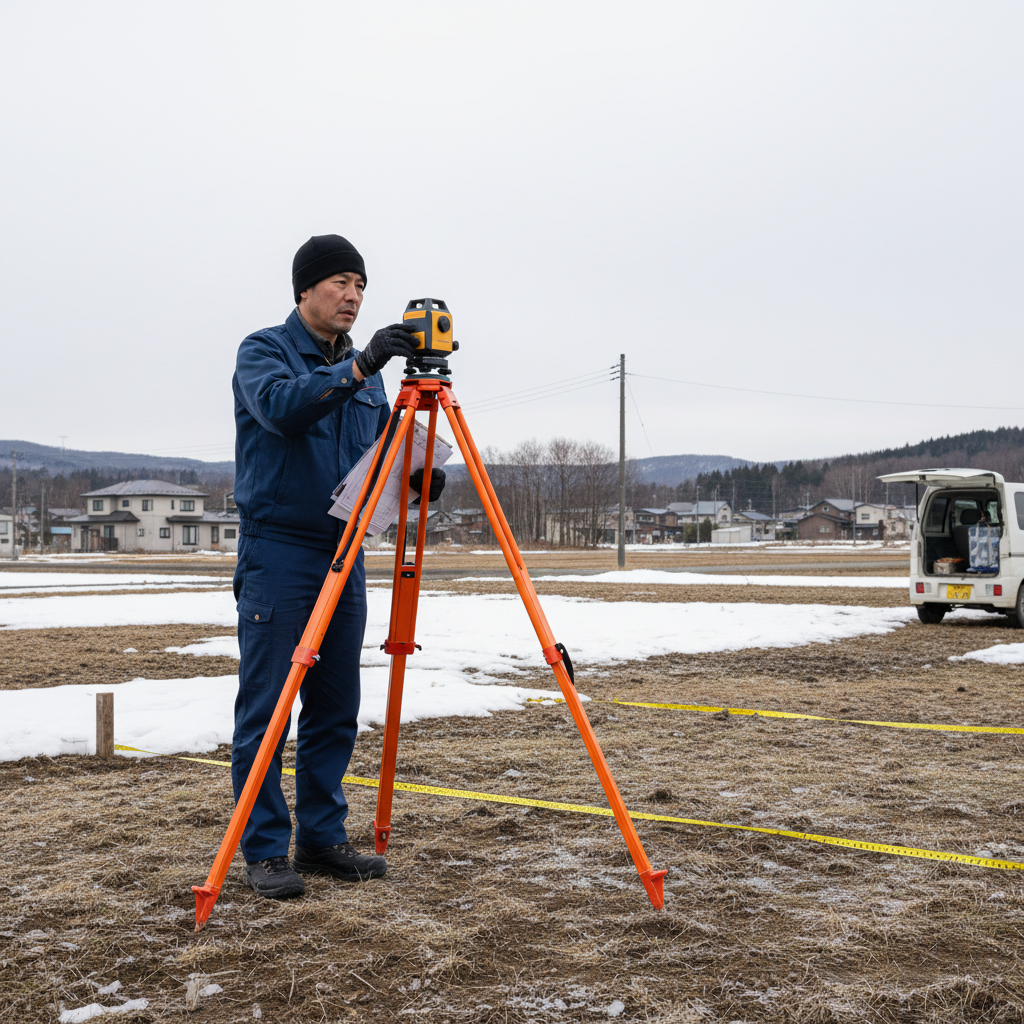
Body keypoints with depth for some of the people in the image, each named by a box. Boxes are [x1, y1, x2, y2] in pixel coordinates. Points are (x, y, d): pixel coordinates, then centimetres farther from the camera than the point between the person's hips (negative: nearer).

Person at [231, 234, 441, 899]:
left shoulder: (364, 369, 15)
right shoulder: (263, 351, -3)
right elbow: (282, 407, -24)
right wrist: (359, 366, -32)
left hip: (344, 551, 6)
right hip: (277, 550, -6)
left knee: (337, 707, 9)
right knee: (266, 706, -3)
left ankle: (323, 837, 20)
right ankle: (265, 851, 6)